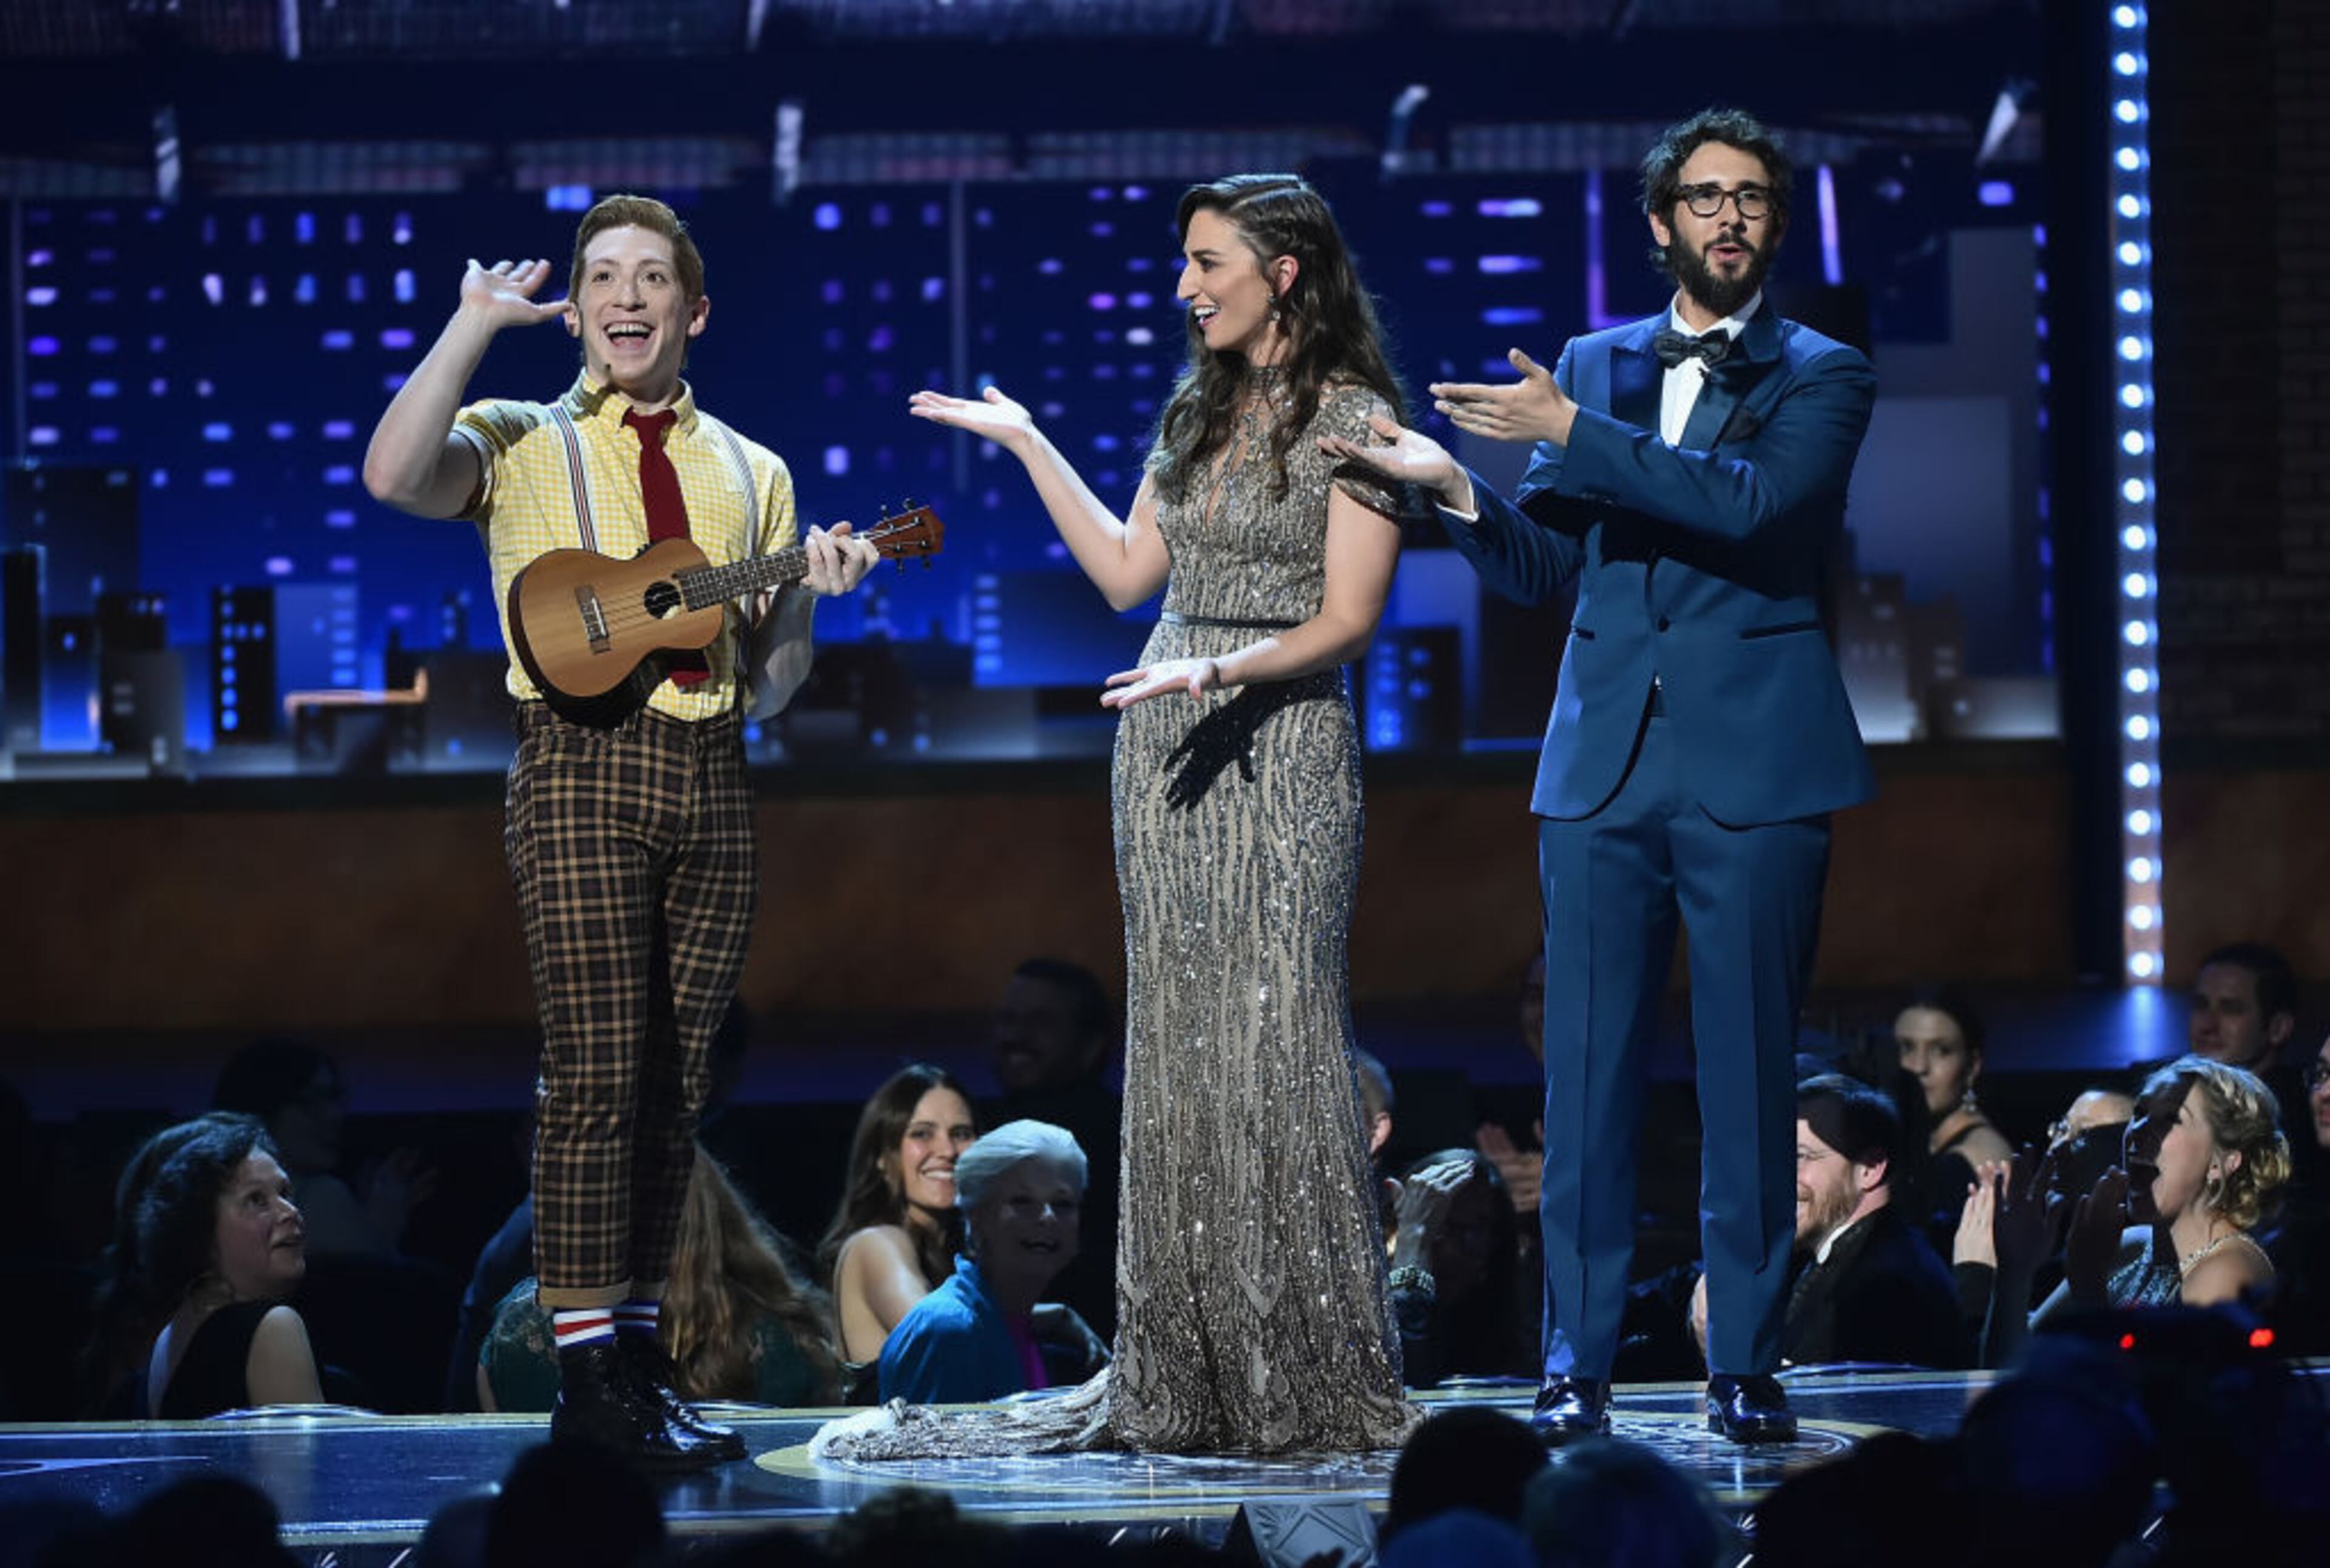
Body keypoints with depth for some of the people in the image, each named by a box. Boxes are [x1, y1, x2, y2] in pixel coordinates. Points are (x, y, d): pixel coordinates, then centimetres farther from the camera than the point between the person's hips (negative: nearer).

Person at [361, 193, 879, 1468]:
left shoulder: (750, 475, 19)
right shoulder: (521, 444, 9)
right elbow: (394, 478, -15)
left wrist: (807, 598, -2)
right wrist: (475, 324, -9)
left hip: (710, 779, 4)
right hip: (581, 761, -4)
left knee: (673, 1089, 4)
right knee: (596, 1071, -13)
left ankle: (634, 1360, 9)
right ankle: (589, 1375, -11)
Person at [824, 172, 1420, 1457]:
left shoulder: (1351, 419, -5)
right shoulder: (1198, 409, 16)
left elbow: (1346, 620, -10)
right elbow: (1126, 571, 18)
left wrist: (1226, 671, -23)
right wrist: (1026, 444, 20)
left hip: (1279, 742, -7)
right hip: (1165, 738, 7)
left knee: (1272, 1039, -10)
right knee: (1174, 1045, 5)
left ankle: (1309, 1386, -5)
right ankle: (1186, 1384, 8)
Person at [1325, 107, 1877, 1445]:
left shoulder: (1821, 377, 4)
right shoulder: (1594, 366, 15)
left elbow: (1756, 503, -16)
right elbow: (1543, 564, 14)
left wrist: (1576, 437, -17)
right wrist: (1458, 488, -5)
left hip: (1756, 768, -3)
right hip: (1607, 767, 3)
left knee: (1750, 1080, -1)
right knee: (1588, 1077, 0)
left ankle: (1747, 1369, 6)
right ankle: (1579, 1369, 3)